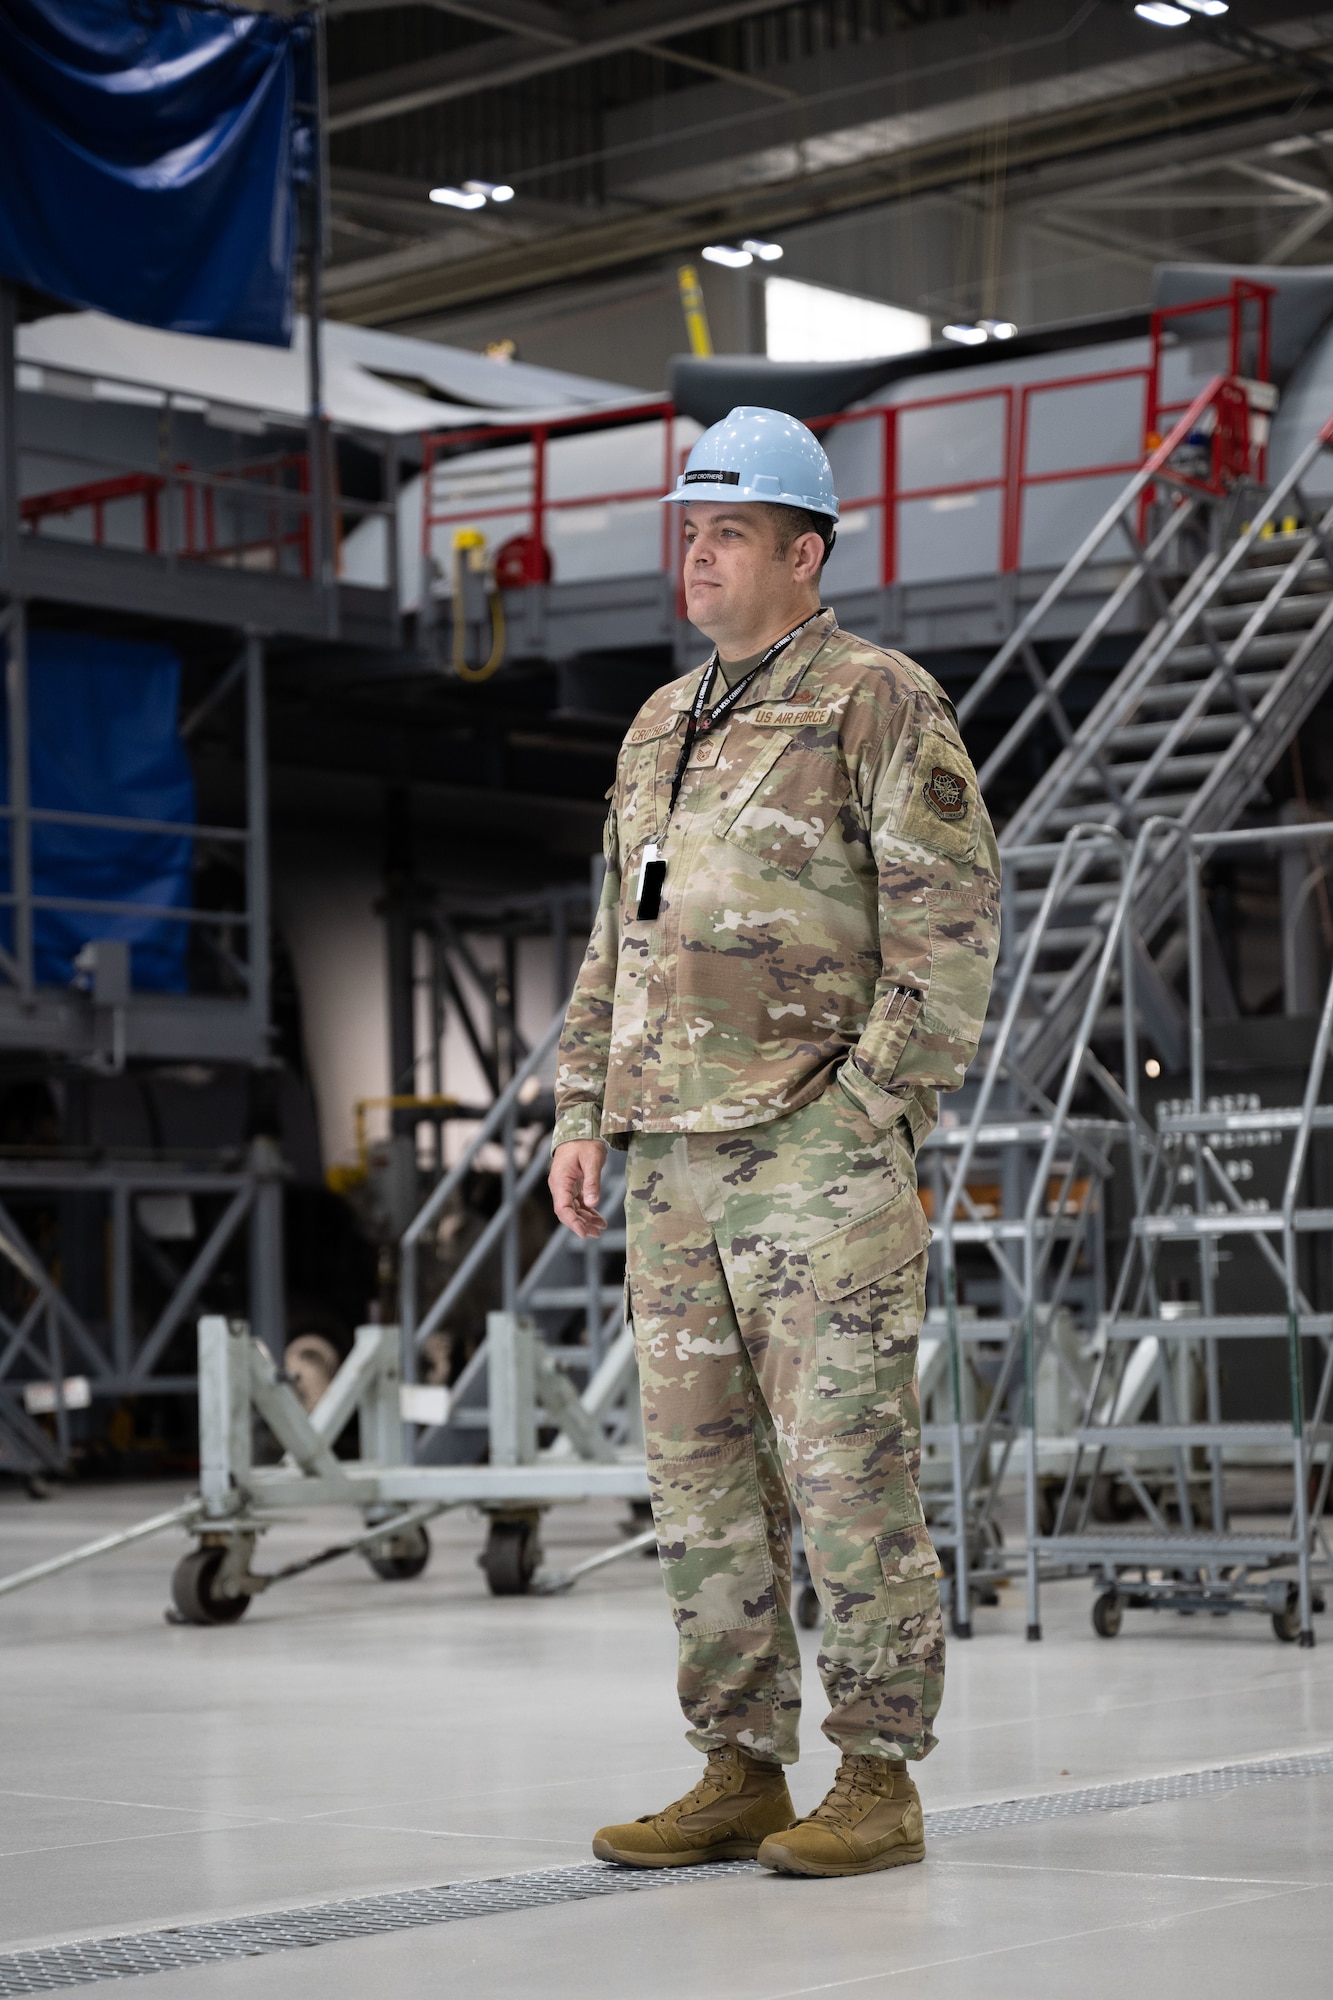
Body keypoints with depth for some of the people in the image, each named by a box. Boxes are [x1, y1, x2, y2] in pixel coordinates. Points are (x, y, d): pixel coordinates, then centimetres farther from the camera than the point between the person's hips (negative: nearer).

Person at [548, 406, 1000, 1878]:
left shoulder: (881, 706, -4)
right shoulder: (661, 728, 19)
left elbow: (950, 931, -9)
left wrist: (869, 1119, -15)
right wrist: (583, 1113, 14)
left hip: (816, 1151, -7)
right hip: (672, 1162, 7)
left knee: (849, 1473, -5)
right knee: (702, 1477, 8)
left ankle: (878, 1783, 2)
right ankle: (741, 1774, 15)